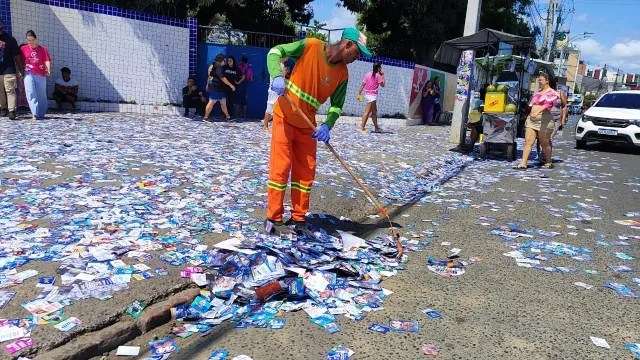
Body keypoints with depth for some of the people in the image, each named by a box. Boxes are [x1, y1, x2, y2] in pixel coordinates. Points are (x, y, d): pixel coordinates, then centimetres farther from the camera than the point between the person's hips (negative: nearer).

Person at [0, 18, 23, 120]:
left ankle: (12, 111, -16)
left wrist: (20, 69, -1)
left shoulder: (10, 39, 2)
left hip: (9, 70, -4)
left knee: (10, 90, -10)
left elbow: (17, 55, 2)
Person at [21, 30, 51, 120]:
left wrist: (48, 70, -22)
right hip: (28, 73, 0)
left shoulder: (43, 49, 4)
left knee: (41, 95, 5)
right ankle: (35, 113, -19)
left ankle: (41, 114, 19)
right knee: (30, 93, -14)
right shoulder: (23, 49, 7)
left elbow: (47, 60, -6)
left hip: (40, 75, 0)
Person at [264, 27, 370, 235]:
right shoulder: (311, 46, -15)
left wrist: (327, 126, -19)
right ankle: (273, 218, 6)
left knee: (306, 171, 5)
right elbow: (276, 52, -11)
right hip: (285, 116, -5)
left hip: (307, 124, 5)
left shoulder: (342, 73, -3)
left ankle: (298, 218, 17)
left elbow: (337, 104, 0)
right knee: (280, 167, -5)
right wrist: (277, 76, -30)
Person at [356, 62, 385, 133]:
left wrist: (359, 93, 5)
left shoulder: (368, 74, 9)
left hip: (367, 95, 8)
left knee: (374, 111, 16)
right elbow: (382, 85, -5)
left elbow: (363, 85, 5)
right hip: (373, 95, -8)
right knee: (367, 112, -10)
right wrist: (383, 76, 2)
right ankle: (362, 128, -13)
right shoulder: (378, 75, -9)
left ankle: (376, 128, 23)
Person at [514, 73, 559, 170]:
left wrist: (537, 112, -37)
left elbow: (547, 104, -22)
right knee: (528, 141, -4)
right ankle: (523, 163, -9)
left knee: (544, 143, 2)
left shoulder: (551, 93, -5)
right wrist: (530, 115, 24)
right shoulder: (538, 92, 21)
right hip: (532, 119, 7)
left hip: (544, 119, -7)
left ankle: (549, 163, 19)